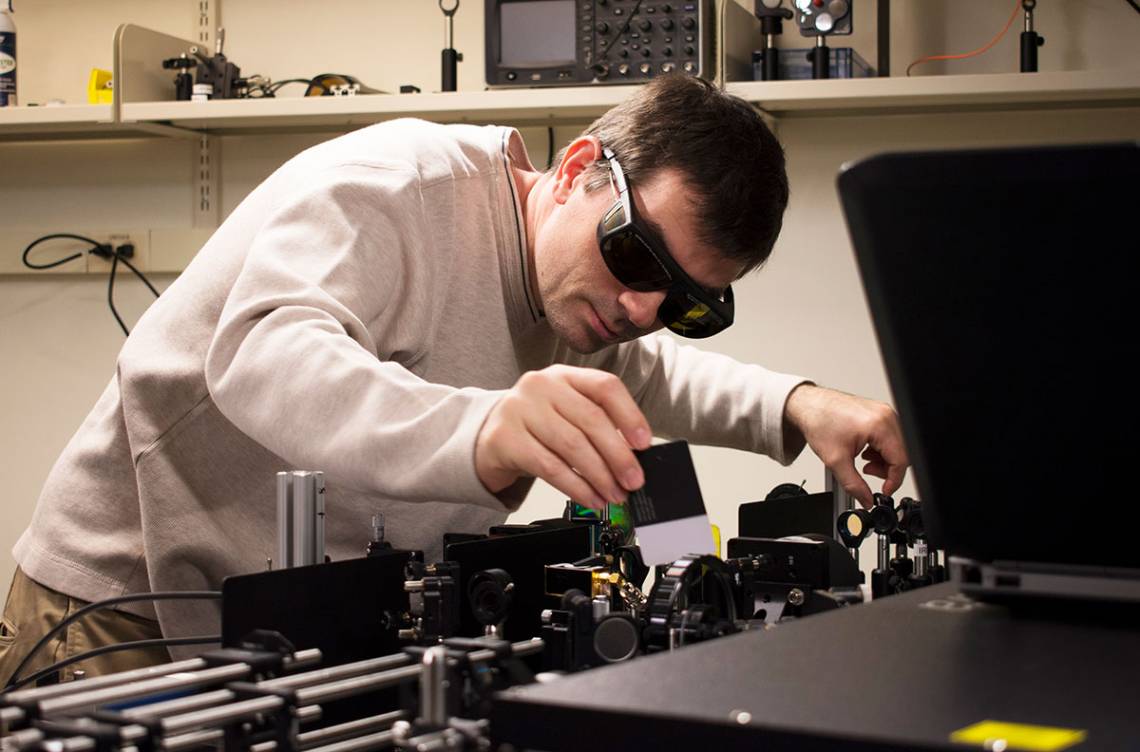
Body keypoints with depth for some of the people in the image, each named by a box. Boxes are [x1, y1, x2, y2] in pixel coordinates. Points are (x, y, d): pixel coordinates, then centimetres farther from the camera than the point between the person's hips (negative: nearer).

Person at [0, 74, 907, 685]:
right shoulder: (393, 186, -24)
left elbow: (638, 369, 22)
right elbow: (264, 354, -42)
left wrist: (795, 407, 1)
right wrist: (481, 433, -61)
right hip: (124, 610, -6)